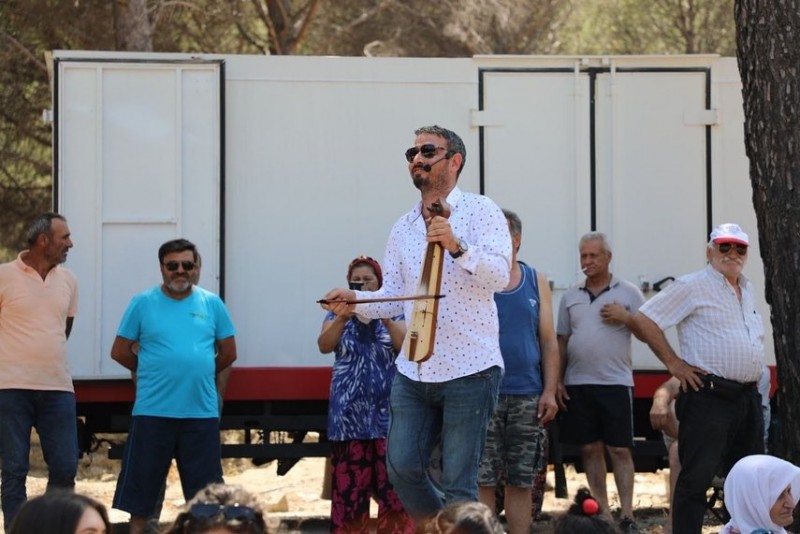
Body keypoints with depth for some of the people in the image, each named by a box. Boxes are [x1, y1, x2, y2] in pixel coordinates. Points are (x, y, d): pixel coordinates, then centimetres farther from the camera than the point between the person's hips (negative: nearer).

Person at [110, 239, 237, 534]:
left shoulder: (212, 304, 6)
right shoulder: (143, 303, 1)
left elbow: (228, 352, 14)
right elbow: (120, 351, 5)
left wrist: (199, 373, 11)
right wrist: (154, 372, 8)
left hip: (202, 412, 2)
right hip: (152, 412, -2)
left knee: (206, 489, 7)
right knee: (140, 485, 4)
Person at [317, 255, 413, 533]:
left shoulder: (394, 312, 10)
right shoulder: (338, 314, 12)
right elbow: (324, 346, -6)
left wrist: (385, 318, -19)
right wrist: (344, 317, -21)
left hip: (388, 412, -1)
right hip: (350, 414, 1)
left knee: (394, 487, -9)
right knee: (349, 487, -4)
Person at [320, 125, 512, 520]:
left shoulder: (480, 211, -2)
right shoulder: (403, 228, 16)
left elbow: (500, 275, -15)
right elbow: (393, 296, 16)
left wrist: (457, 247, -31)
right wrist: (354, 302, -4)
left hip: (469, 371, -6)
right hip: (413, 371, 6)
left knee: (458, 484, -4)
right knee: (402, 469, 3)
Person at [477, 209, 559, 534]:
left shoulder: (536, 282, 10)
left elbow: (549, 341, 9)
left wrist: (549, 391, 1)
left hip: (527, 396, 2)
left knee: (522, 482, 5)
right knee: (482, 480, -4)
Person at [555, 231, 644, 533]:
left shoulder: (628, 293, 3)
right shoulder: (571, 297, 12)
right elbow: (561, 342, 14)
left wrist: (626, 317, -13)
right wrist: (557, 381, 7)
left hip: (615, 383, -3)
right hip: (578, 384, 3)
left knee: (620, 450, -4)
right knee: (590, 449, 5)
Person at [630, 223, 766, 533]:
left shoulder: (747, 290, 18)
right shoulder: (693, 287, -6)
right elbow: (643, 320, -10)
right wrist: (673, 362, -11)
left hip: (748, 398, 8)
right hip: (709, 397, -8)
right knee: (696, 479, -7)